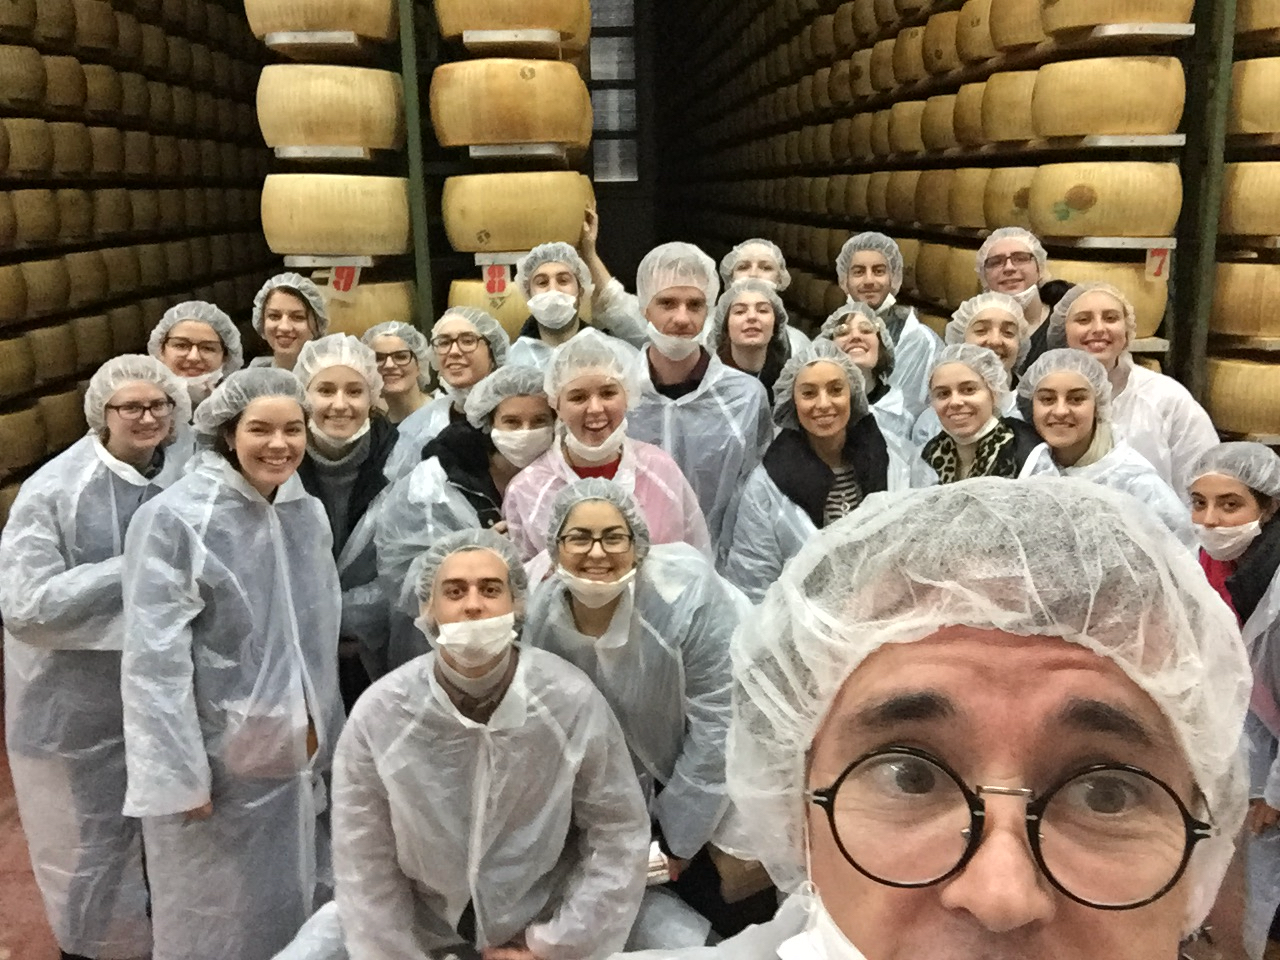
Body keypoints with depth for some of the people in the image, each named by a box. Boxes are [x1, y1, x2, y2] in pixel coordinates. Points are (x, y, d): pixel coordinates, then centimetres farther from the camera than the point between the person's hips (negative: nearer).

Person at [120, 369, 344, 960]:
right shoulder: (174, 519, -17)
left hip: (291, 752, 6)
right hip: (216, 757, -6)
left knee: (288, 906, 19)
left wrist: (319, 736, 13)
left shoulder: (308, 513, 2)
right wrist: (178, 774, -18)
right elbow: (155, 660, -18)